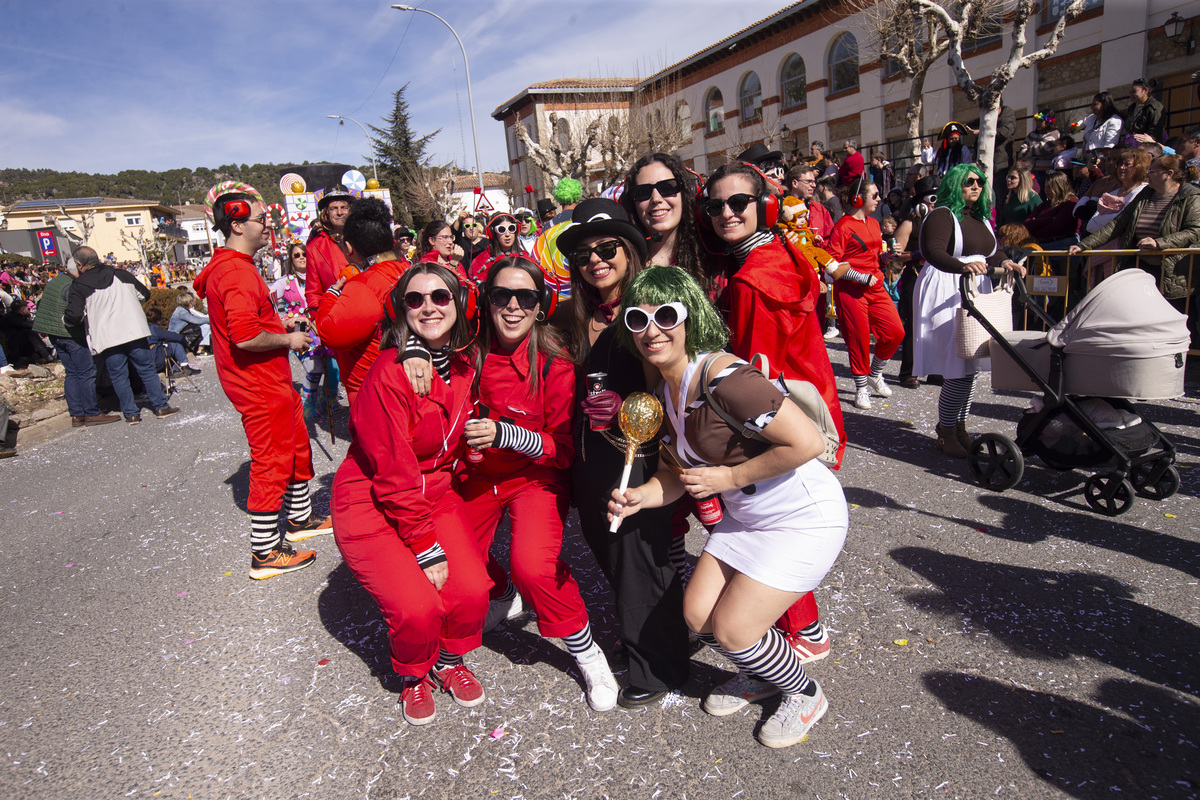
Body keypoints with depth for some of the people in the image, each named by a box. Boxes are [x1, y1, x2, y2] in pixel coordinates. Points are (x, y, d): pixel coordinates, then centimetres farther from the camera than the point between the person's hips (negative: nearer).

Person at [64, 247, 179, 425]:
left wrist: (64, 317, 11)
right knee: (147, 370, 10)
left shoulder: (79, 285, -5)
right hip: (135, 332, 2)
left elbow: (74, 317, -11)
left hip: (107, 339, -2)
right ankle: (161, 407, 11)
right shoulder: (122, 274, 5)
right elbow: (144, 295, 16)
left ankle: (131, 414, 11)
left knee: (119, 378, 8)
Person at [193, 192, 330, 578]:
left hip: (270, 380, 11)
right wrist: (288, 339, -15)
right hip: (259, 386, -11)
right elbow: (245, 337, -30)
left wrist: (278, 321, 14)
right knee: (271, 463, -3)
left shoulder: (233, 267, 14)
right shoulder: (237, 272, -22)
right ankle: (264, 553, 7)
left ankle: (301, 518, 38)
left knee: (297, 447, 22)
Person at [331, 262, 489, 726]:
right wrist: (427, 549, -17)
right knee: (418, 607, -19)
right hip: (371, 503, -5)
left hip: (435, 493, 5)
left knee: (472, 591, -13)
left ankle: (449, 661, 20)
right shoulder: (389, 373, -22)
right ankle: (413, 676, 16)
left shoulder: (464, 366, -2)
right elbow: (394, 474, -20)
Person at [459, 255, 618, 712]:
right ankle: (502, 598, 44)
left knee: (533, 566, -27)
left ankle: (586, 651, -1)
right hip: (477, 474, 5)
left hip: (536, 476, -4)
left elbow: (565, 449, -18)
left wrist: (505, 435, -31)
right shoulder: (470, 352, -11)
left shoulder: (555, 365, -21)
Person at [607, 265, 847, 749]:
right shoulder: (664, 388, -1)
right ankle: (761, 675, 38)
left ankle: (804, 694, 26)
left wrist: (731, 477, -21)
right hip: (744, 517, 8)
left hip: (804, 517, -8)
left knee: (733, 630, -6)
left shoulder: (724, 379, -29)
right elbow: (685, 470, 5)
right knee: (698, 615, 7)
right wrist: (640, 496, -14)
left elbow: (806, 442, -30)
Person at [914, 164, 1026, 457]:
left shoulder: (980, 218, 19)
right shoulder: (941, 215, -9)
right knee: (958, 369, -12)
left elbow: (993, 252, 16)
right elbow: (933, 252, -23)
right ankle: (946, 436, 0)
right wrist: (962, 266, -41)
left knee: (970, 365, 11)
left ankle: (959, 427, 23)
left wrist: (1004, 262, -7)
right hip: (947, 294, -9)